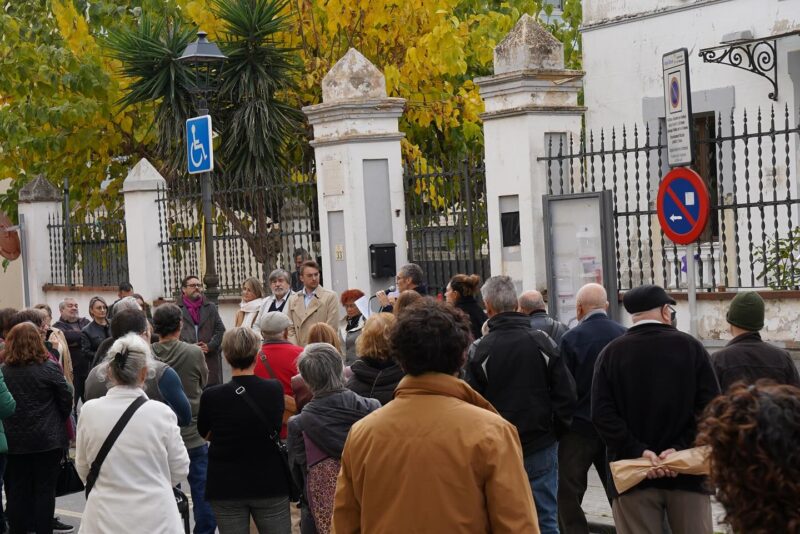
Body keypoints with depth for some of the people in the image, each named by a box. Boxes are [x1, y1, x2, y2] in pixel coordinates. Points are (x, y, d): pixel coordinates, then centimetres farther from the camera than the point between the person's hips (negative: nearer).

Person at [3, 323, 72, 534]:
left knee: (17, 490, 11)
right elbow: (66, 398, -6)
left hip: (14, 440, 3)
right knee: (45, 489, 5)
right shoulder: (48, 367, -11)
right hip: (47, 438, -3)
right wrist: (60, 421, 11)